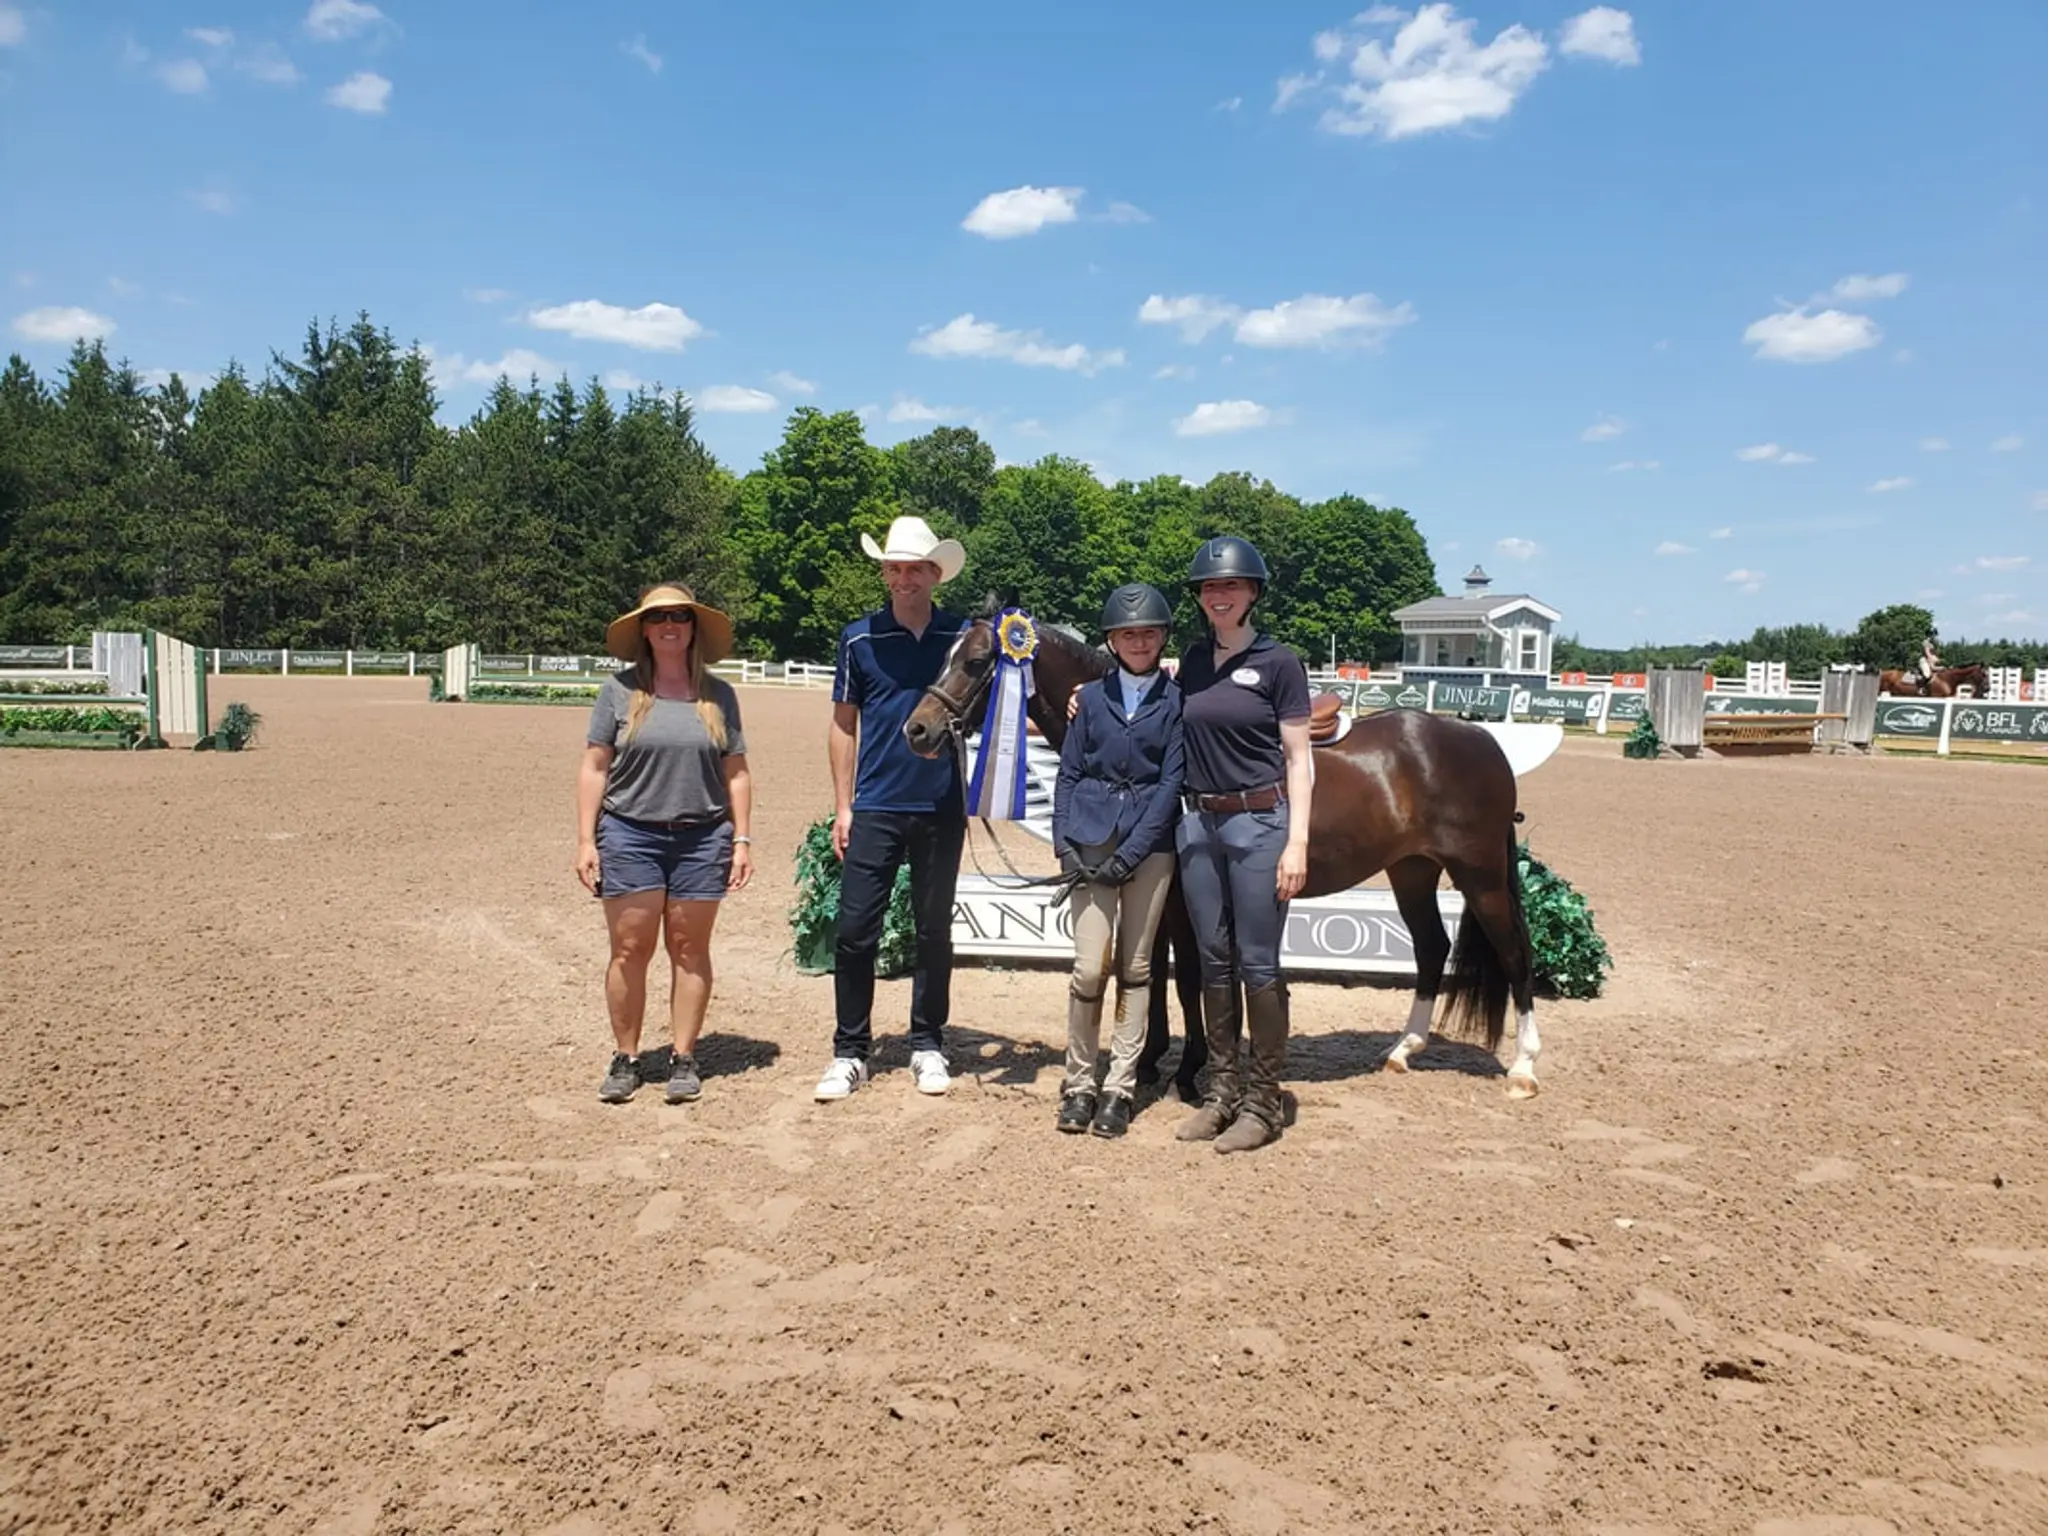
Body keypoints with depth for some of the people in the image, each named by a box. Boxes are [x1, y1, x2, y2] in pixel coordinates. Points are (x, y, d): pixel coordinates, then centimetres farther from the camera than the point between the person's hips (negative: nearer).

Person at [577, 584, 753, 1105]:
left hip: (701, 838, 1)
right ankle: (624, 1059, 14)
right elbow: (595, 768, 3)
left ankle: (683, 1060, 15)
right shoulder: (620, 690, 2)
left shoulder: (718, 695, 7)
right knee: (630, 950, 1)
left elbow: (736, 773, 8)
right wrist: (586, 839, -3)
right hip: (630, 834, -1)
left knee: (689, 950, 6)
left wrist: (742, 838, 2)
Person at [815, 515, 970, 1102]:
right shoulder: (859, 638, 1)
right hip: (875, 809, -1)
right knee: (855, 931, -1)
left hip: (941, 810, 1)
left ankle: (928, 1046, 23)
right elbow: (843, 724, 4)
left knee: (934, 931, 10)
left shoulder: (963, 636, 2)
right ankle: (850, 1052, 12)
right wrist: (842, 806, 1)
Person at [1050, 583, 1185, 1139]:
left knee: (1135, 967, 6)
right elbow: (1068, 773, 7)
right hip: (1091, 838, 1)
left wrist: (1130, 853, -13)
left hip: (1150, 843, -1)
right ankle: (1079, 1082, 12)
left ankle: (1119, 1088, 15)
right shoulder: (1092, 696, 7)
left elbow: (1172, 782, -5)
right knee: (1089, 968, -5)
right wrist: (1064, 843, -6)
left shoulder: (1176, 701, 1)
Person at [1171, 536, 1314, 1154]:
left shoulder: (1279, 663, -5)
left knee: (1257, 965, 0)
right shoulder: (1193, 660, 10)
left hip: (1258, 822, -5)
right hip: (1199, 823, 5)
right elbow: (1173, 730, 20)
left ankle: (1262, 1100, 11)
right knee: (1213, 960, 11)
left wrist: (1296, 843, -13)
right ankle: (1222, 1090, 22)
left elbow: (1298, 759, -5)